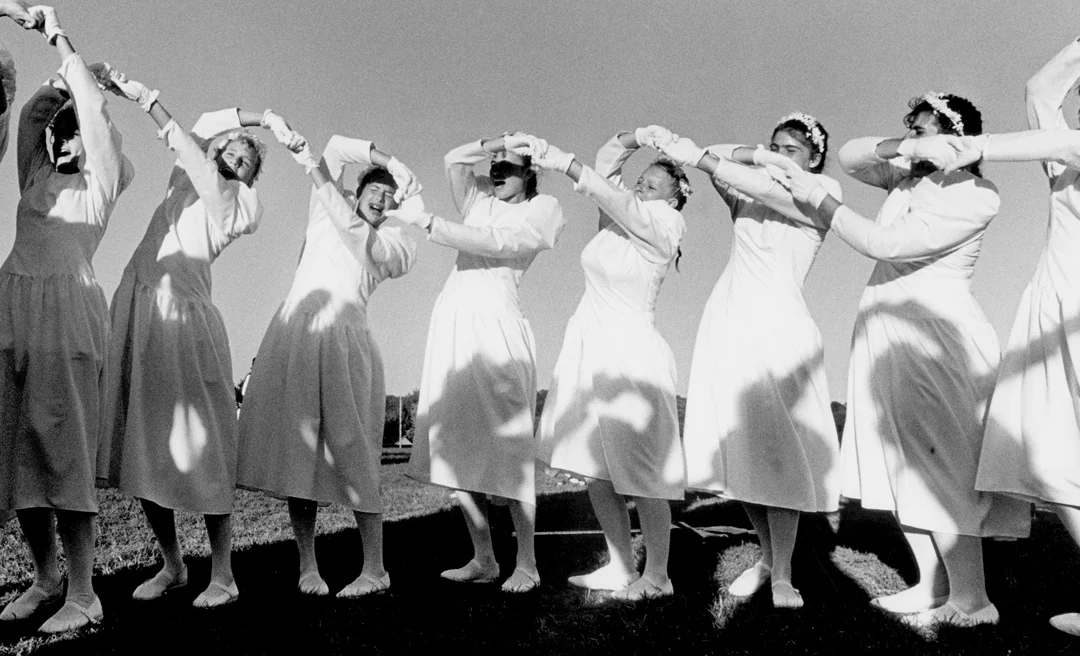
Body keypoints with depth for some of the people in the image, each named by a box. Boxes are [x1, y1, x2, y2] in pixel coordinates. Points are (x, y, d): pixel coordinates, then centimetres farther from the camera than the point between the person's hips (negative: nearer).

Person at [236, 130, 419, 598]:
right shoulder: (326, 210, 20)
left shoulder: (395, 244, 15)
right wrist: (388, 161, 12)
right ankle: (307, 565, 2)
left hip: (345, 338, -2)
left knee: (351, 452, -7)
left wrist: (314, 170, -3)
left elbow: (353, 233, -3)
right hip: (295, 333, 2)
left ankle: (374, 568, -2)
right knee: (296, 449, -4)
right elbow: (337, 147, 12)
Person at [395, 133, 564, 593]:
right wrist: (499, 143, 0)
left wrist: (428, 223, -10)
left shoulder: (541, 209, 6)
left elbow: (494, 243, -8)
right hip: (452, 322, 6)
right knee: (457, 448, 2)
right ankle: (483, 559, 10)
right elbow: (454, 160, 8)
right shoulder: (480, 200, 22)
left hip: (495, 325, -6)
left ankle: (526, 563, 1)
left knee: (505, 448, -7)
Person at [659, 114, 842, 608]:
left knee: (778, 454, -7)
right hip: (726, 324, 4)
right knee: (738, 454, 6)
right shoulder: (745, 190, 18)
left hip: (777, 327, -4)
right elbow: (716, 163, 2)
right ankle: (767, 556, 22)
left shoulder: (823, 191, 6)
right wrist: (755, 154, -11)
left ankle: (783, 576, 3)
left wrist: (697, 157, -11)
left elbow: (772, 192, -10)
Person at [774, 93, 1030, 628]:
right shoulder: (909, 177, 12)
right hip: (888, 338, 8)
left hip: (934, 336, -8)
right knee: (903, 466, 8)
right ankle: (929, 587, 14)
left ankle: (972, 601, 0)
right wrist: (897, 148, -8)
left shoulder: (975, 195, -11)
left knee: (938, 469, -8)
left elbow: (883, 243, -19)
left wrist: (819, 197, -14)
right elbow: (849, 156, 11)